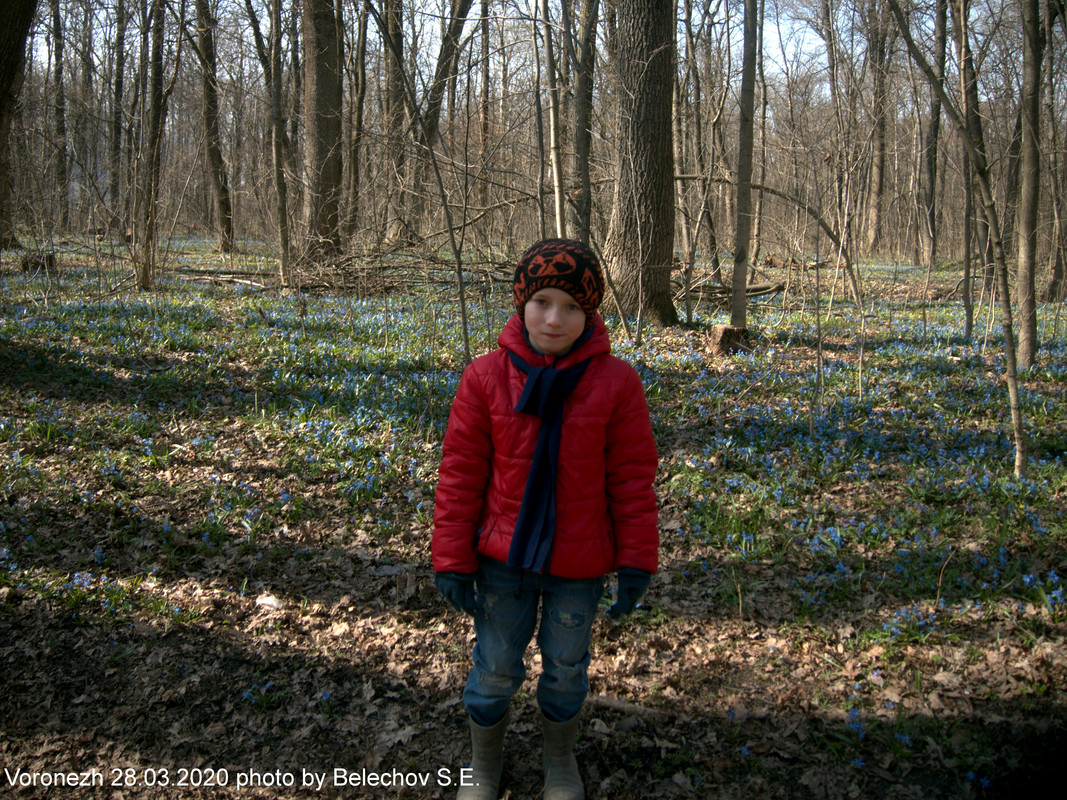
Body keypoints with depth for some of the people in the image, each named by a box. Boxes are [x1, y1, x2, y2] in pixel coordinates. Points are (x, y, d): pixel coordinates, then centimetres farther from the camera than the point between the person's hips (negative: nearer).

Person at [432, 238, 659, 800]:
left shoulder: (616, 382, -11)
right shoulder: (485, 377, -10)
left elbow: (633, 480, -6)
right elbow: (459, 475, -6)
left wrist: (636, 562, -5)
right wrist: (452, 560, -6)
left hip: (579, 564, 0)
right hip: (503, 558, 0)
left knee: (566, 668, 18)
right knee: (495, 668, 13)